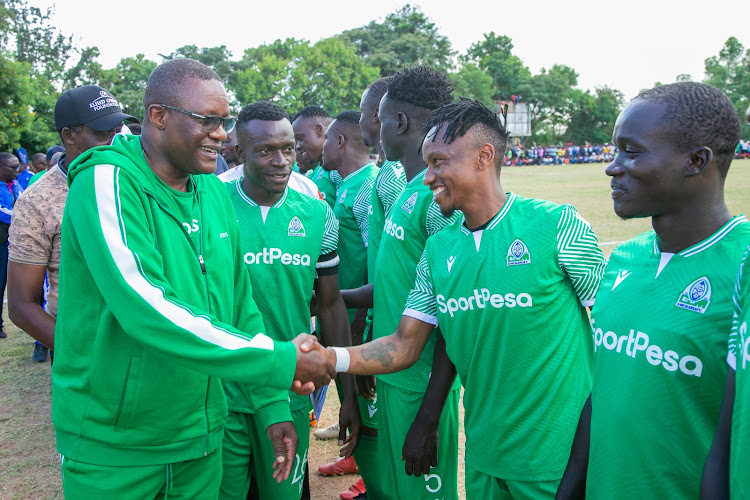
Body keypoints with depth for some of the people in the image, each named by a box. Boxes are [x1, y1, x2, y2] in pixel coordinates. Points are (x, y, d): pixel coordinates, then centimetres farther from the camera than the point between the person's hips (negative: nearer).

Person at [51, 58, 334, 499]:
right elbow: (144, 309, -30)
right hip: (113, 450, -6)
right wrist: (280, 360, -28)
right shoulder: (108, 182, -18)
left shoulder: (215, 193, 3)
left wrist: (274, 405, 2)